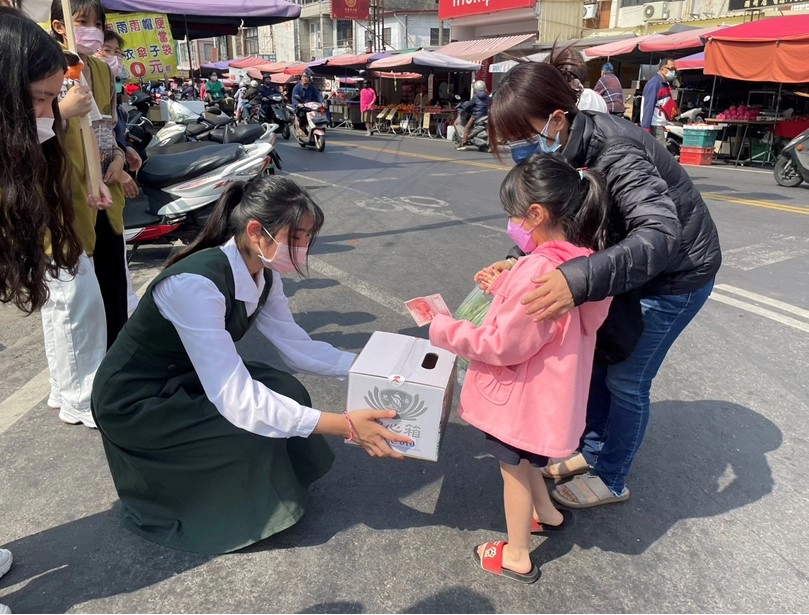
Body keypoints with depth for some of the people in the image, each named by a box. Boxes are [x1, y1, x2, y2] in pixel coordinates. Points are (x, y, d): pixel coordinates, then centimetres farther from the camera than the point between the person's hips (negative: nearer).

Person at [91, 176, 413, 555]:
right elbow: (236, 400, -38)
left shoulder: (263, 275, -9)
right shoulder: (197, 284, -35)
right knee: (258, 426, -20)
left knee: (287, 393, -8)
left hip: (187, 377, 7)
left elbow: (296, 347, -3)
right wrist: (343, 426, -40)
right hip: (134, 401, -7)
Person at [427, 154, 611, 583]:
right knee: (523, 458, 30)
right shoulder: (579, 260, -3)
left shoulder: (538, 272, -32)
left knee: (514, 466, 13)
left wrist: (446, 331, -16)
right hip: (545, 392, 8)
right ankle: (548, 514, 52)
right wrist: (503, 287, 6)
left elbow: (503, 345, -27)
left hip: (523, 396, -8)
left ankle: (517, 557, 35)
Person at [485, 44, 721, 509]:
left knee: (626, 379, 3)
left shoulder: (614, 152, -35)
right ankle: (593, 451, 35)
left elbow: (660, 234, -46)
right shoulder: (564, 151, -11)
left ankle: (611, 480, 26)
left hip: (677, 273, -7)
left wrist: (580, 279, -59)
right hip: (631, 263, 8)